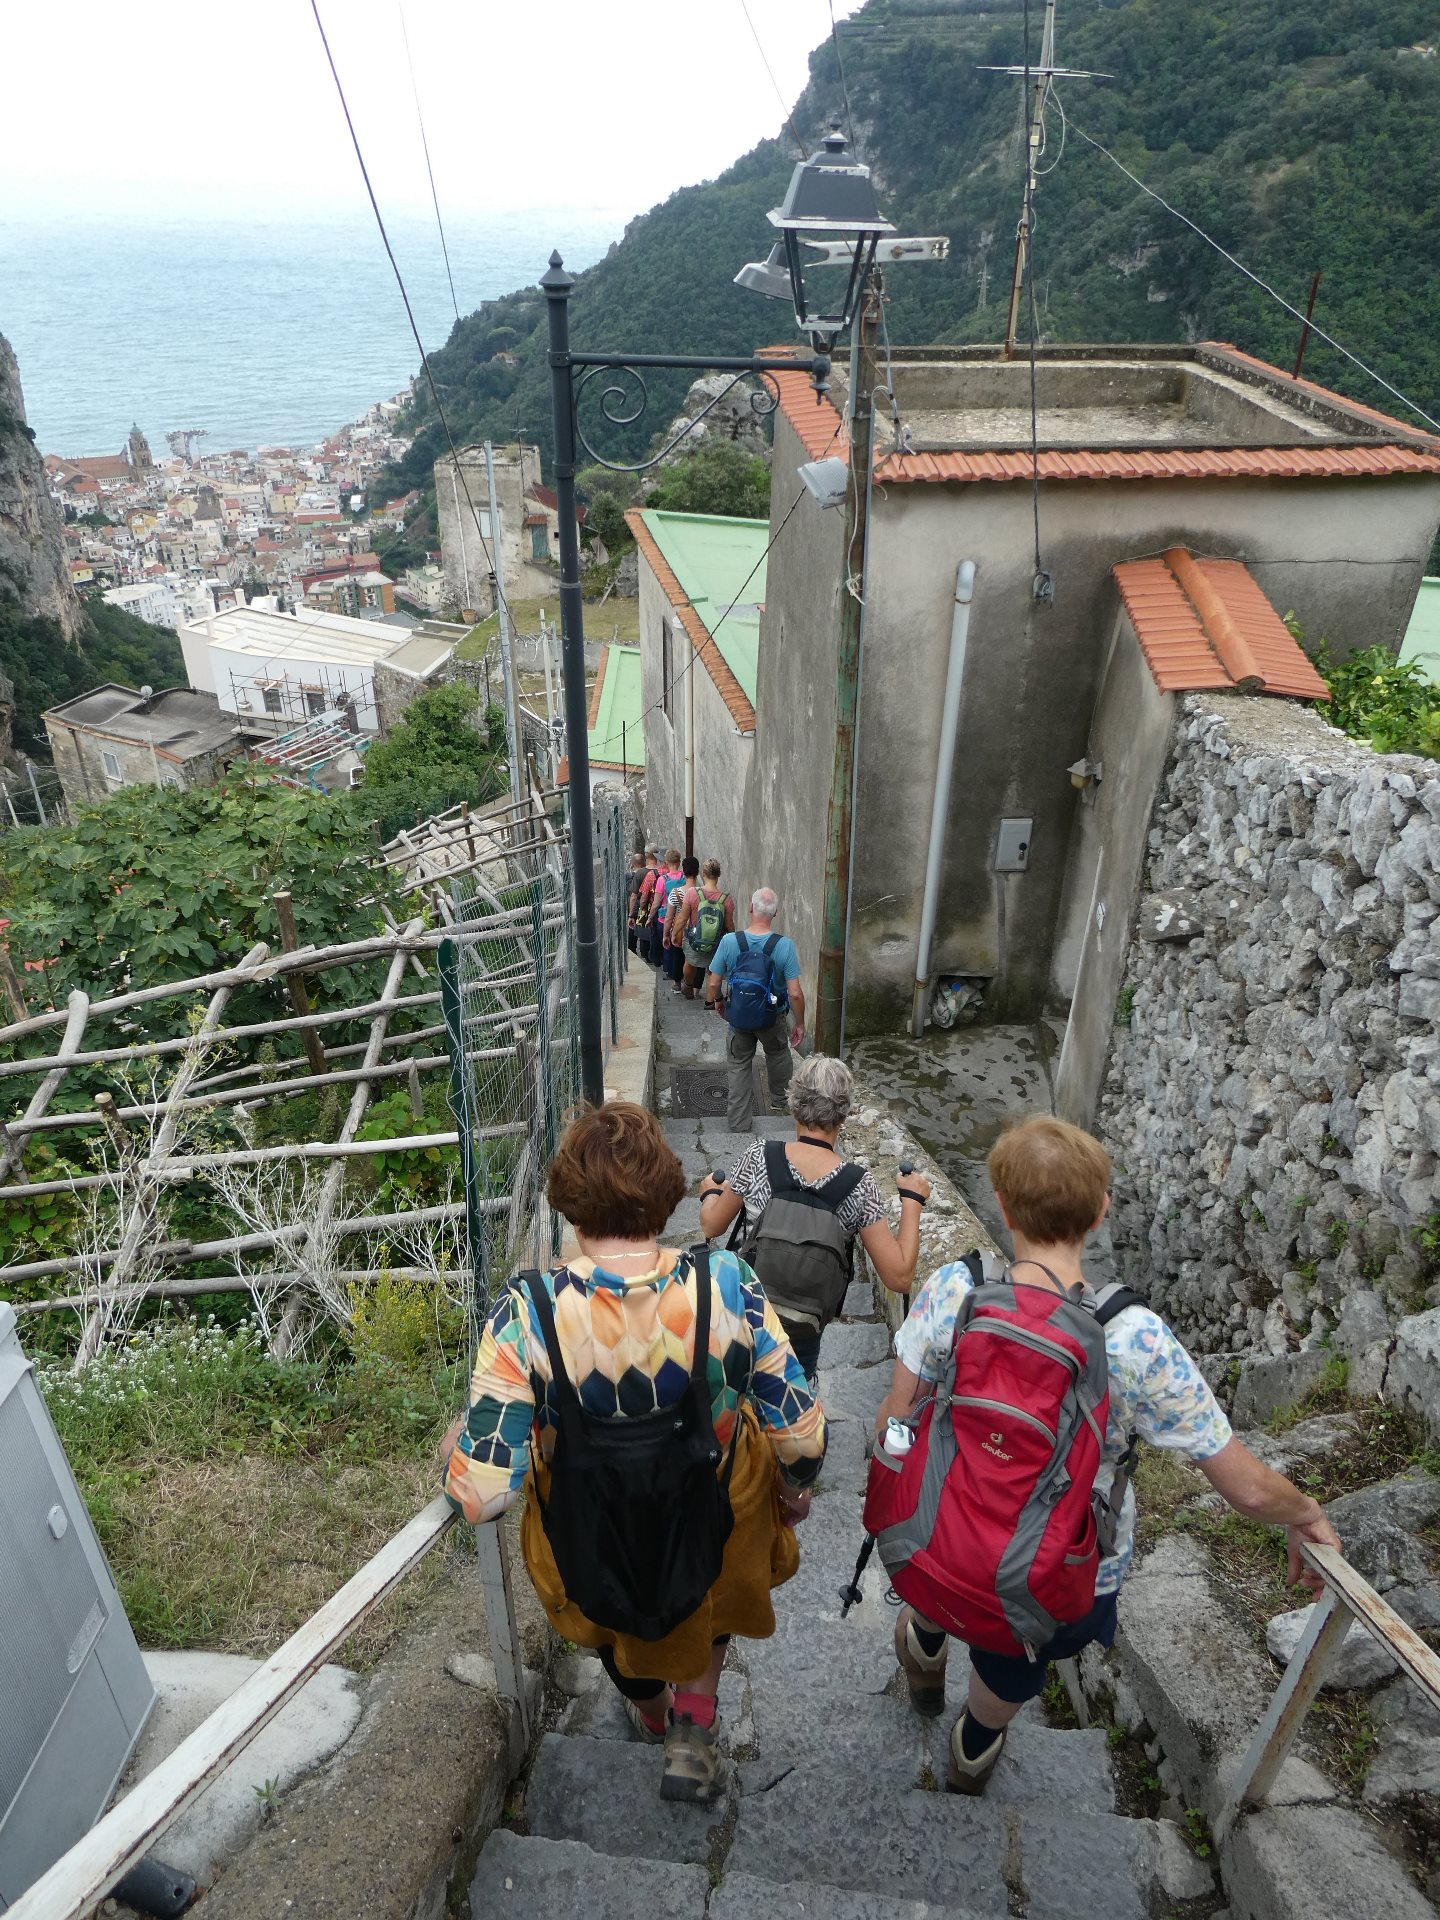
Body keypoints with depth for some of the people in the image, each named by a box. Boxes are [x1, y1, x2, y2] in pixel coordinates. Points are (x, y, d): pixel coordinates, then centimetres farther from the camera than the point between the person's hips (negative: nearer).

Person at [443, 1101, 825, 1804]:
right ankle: (692, 1724, 42)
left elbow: (481, 1496, -28)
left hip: (594, 1550, 1)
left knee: (624, 1632, 38)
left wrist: (456, 1441, -6)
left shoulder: (526, 1313, -32)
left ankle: (651, 1715, 67)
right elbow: (801, 1434, -19)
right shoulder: (726, 1285, -30)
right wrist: (795, 1487, 3)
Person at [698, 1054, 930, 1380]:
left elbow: (711, 1226, -2)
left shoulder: (758, 1157, -17)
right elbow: (899, 1277, -15)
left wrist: (710, 1192, 20)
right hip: (803, 1331, 0)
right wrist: (912, 1200, -5)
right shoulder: (860, 1187, -20)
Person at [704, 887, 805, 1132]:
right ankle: (779, 1098, 52)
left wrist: (715, 1001, 12)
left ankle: (739, 1124, 22)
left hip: (738, 1017, 0)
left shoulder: (729, 942, -19)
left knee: (739, 1066, 18)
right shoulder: (784, 946, -23)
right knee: (777, 1053, 29)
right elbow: (795, 993, -21)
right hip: (773, 1018, 0)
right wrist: (800, 1023, -5)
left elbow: (713, 982, -10)